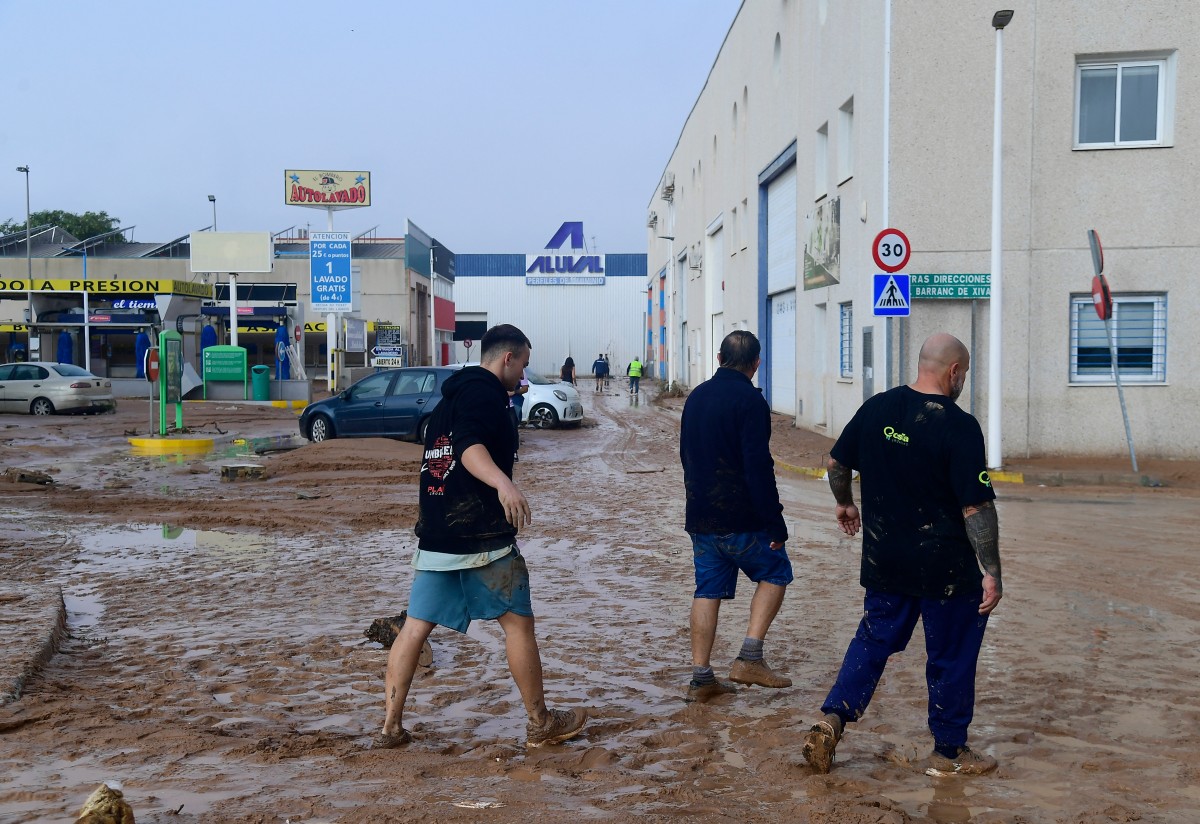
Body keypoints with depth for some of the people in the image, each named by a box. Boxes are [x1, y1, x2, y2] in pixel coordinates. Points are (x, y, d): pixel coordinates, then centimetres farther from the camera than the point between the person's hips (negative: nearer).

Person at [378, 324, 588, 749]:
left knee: (416, 625, 7)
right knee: (518, 622, 3)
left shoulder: (450, 397, 20)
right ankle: (541, 723, 13)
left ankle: (390, 726, 8)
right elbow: (469, 446, -29)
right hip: (482, 537, -8)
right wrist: (503, 482, -44)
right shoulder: (485, 392, -9)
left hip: (435, 537, 9)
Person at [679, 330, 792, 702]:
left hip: (700, 516, 7)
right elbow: (758, 466, -19)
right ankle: (749, 658, 3)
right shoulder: (749, 400, -14)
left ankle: (701, 678, 12)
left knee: (708, 591, 11)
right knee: (775, 573, 12)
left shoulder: (696, 397, 11)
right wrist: (774, 521, -15)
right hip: (740, 518, -7)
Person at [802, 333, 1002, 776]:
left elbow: (836, 463, 12)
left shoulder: (876, 408, 1)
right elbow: (977, 507, -18)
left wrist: (844, 504, 29)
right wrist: (991, 571, -12)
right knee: (951, 655, 10)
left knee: (874, 639, 18)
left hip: (884, 559, 5)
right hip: (946, 567, -5)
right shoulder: (959, 426, -16)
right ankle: (949, 750, 22)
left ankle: (832, 719, 7)